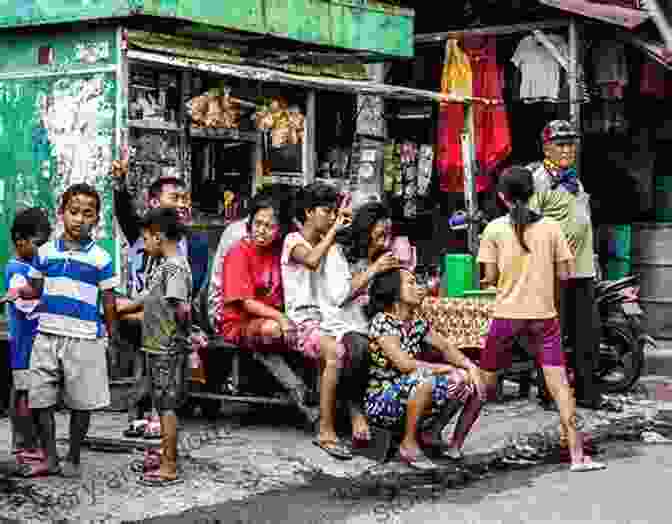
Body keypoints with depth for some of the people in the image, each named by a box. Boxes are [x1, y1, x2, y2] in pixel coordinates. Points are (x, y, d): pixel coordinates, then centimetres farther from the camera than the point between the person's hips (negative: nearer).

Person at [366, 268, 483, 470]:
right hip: (382, 400, -8)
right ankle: (409, 444, -20)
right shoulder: (382, 321, -15)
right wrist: (447, 369, -18)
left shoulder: (417, 323, 8)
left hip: (408, 396, 8)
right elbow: (404, 364, -24)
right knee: (425, 380, -37)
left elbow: (445, 347, 14)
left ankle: (454, 446, 13)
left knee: (473, 387, 0)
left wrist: (470, 366, -5)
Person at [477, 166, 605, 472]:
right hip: (544, 315, 0)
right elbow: (563, 274, 1)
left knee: (485, 381, 12)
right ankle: (576, 454, -6)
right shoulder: (551, 227, 0)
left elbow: (490, 278, -3)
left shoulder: (495, 229, -3)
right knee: (559, 382, -2)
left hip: (507, 315, 0)